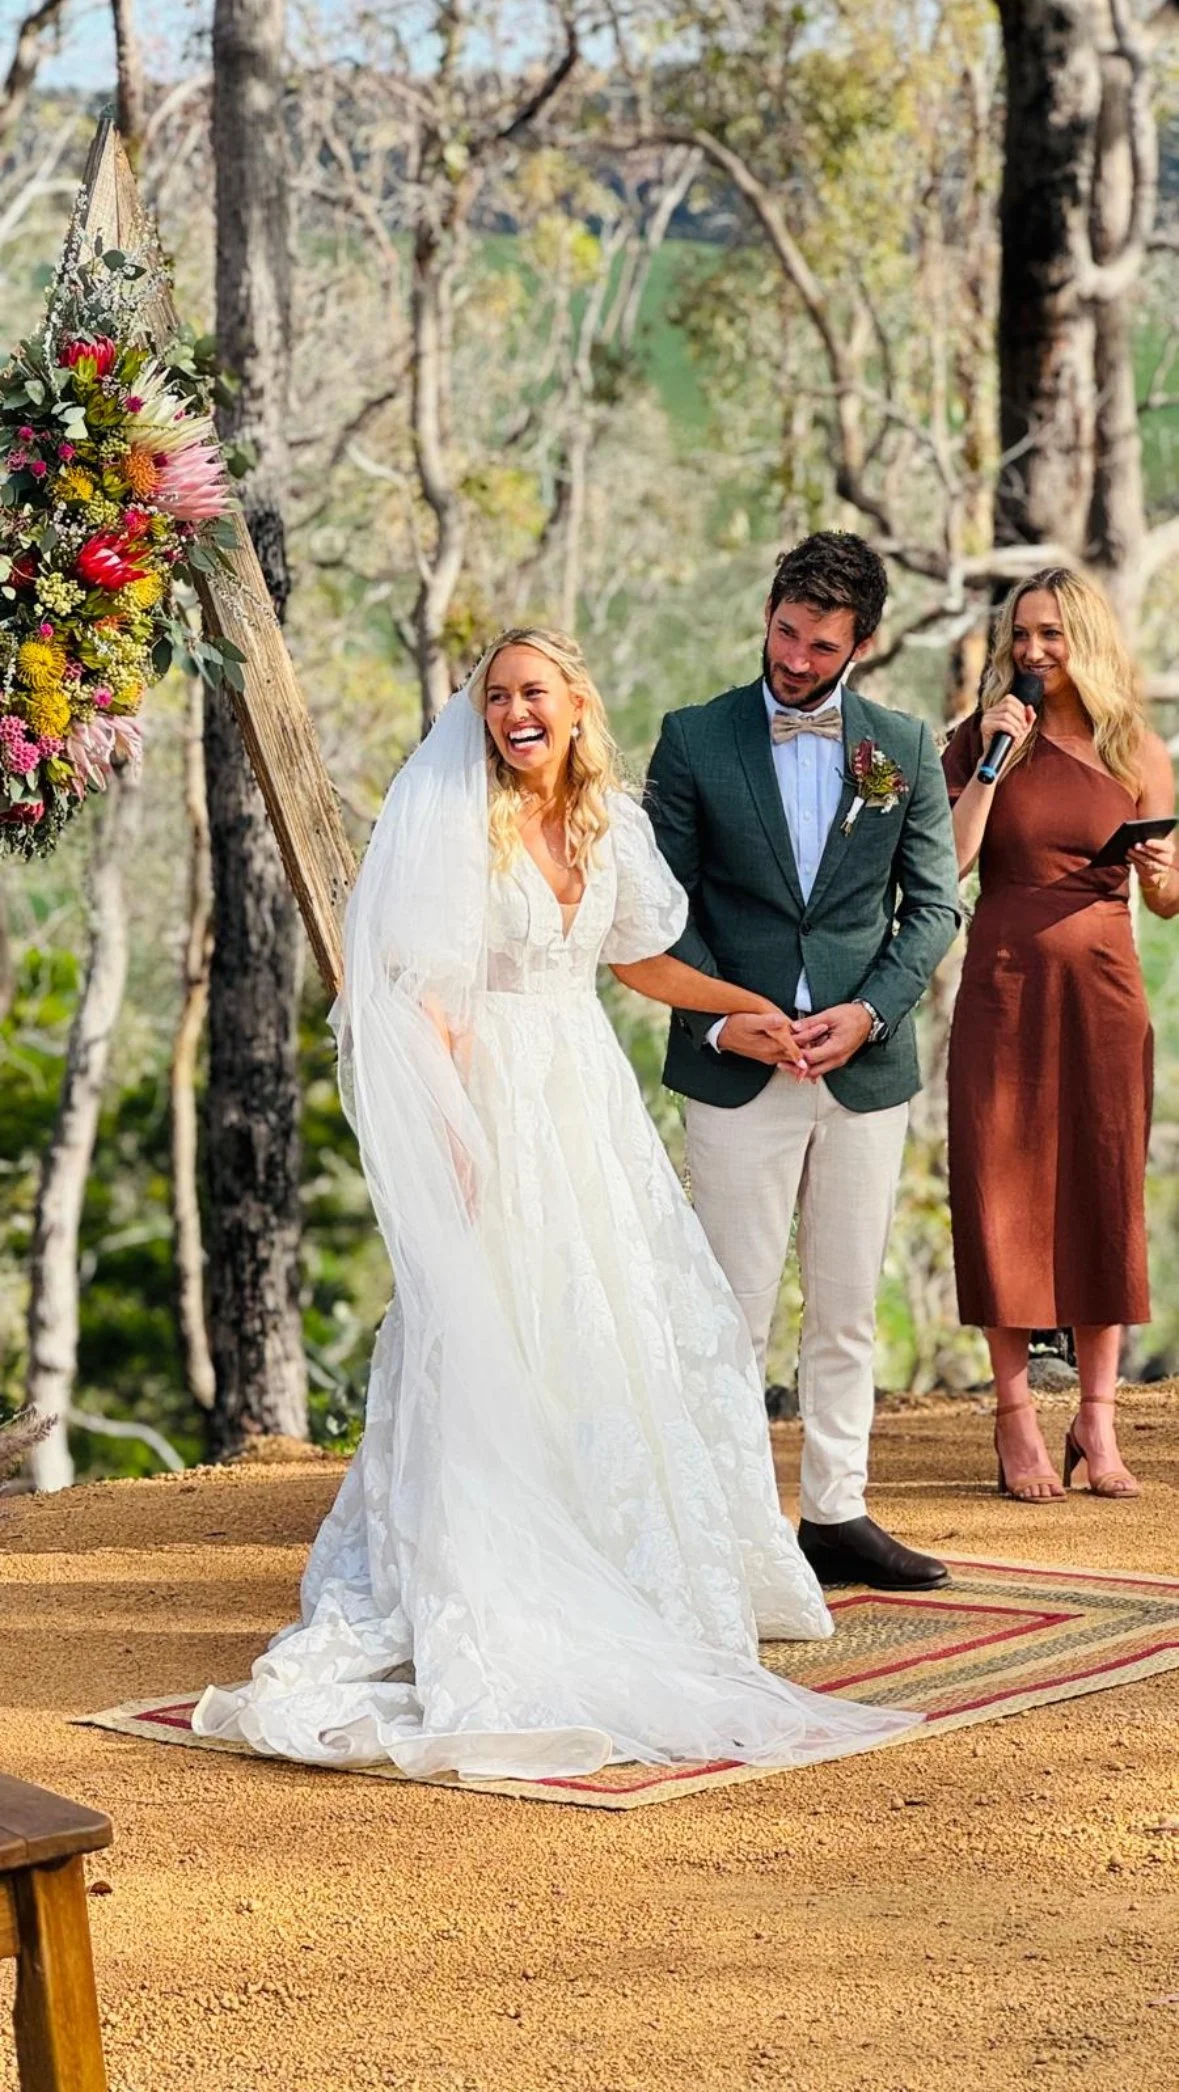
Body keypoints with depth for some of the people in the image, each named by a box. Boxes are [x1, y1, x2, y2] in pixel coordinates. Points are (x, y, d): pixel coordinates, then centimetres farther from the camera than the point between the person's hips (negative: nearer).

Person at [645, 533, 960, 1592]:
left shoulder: (904, 747, 7)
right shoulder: (695, 740, 1)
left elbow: (935, 903, 7)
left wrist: (869, 1012, -8)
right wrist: (721, 1020, -12)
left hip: (866, 1064, 3)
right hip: (737, 1067, -2)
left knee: (848, 1313, 9)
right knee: (734, 1313, -1)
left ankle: (837, 1513, 17)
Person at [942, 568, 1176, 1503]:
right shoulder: (981, 738, 3)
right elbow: (946, 863, -9)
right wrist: (994, 760, -11)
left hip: (1102, 989, 1)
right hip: (1003, 988, -1)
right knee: (1004, 1197, -2)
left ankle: (1098, 1421, 8)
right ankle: (1017, 1420, 4)